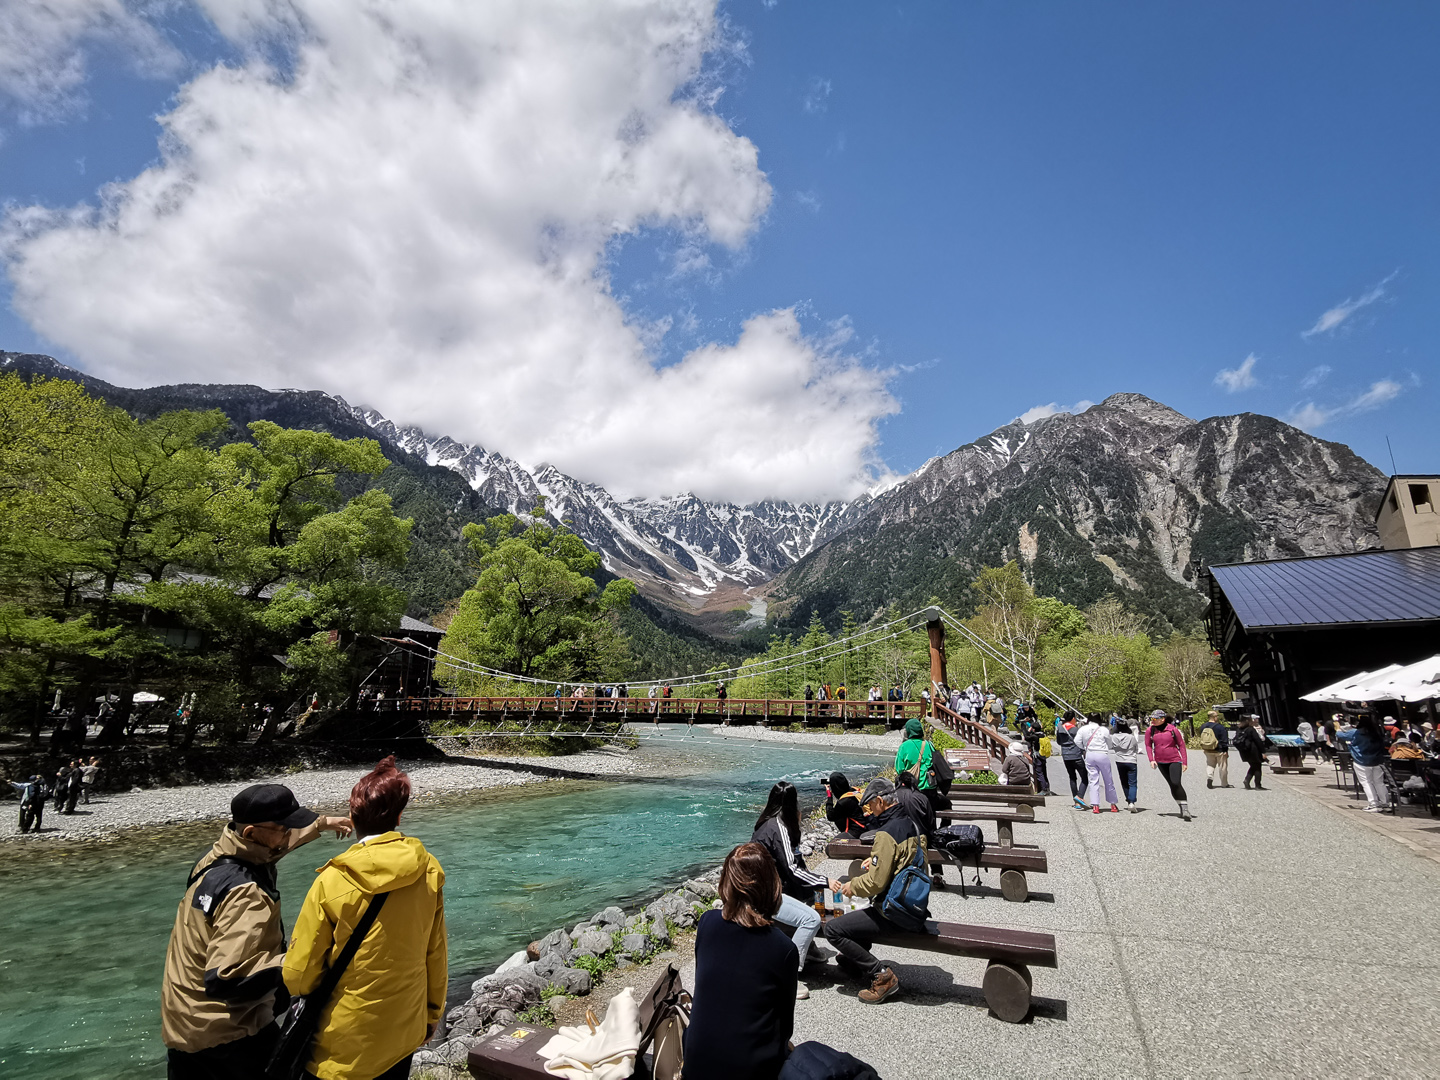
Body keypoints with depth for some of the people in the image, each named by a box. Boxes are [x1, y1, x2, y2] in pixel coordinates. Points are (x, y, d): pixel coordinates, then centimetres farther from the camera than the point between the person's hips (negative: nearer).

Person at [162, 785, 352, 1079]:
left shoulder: (215, 856, -4)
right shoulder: (246, 894, -33)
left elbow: (269, 844, 16)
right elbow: (225, 979, -36)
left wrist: (321, 823, 25)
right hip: (224, 1033, -8)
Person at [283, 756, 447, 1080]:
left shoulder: (332, 883, -22)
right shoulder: (429, 871, -12)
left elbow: (299, 972, -12)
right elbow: (435, 953, -2)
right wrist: (432, 1013, 14)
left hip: (346, 1044, -3)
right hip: (406, 1030, 3)